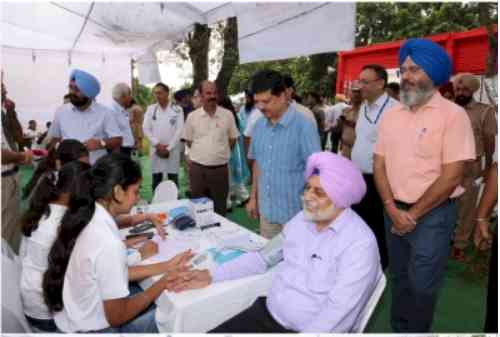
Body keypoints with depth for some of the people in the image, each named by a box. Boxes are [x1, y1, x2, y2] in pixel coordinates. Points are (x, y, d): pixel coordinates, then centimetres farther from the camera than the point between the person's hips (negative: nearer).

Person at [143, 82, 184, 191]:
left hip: (172, 150, -2)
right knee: (156, 179, 7)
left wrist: (168, 148, -10)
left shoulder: (177, 109, 0)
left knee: (173, 179, 3)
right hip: (156, 150, 2)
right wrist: (157, 145, -8)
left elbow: (179, 130, -6)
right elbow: (146, 129, 2)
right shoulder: (150, 109, 7)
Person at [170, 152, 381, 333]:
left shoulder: (360, 243, -18)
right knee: (213, 332, -5)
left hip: (306, 330, -5)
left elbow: (338, 311, -23)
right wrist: (211, 275, 4)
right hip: (266, 313, 6)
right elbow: (263, 257, 10)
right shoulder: (302, 219, 4)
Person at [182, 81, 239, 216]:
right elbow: (188, 140, 10)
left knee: (220, 208, 11)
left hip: (220, 168, 0)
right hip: (197, 169, 1)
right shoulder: (192, 116, 0)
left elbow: (233, 138, 8)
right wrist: (201, 152, 9)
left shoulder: (227, 115, -1)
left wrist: (220, 153, 8)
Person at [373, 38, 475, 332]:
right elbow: (379, 164, 3)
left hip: (433, 213, -4)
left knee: (421, 284, 1)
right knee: (400, 280, 17)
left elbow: (451, 176, -15)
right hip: (395, 212, 5)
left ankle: (417, 331, 27)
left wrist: (413, 214, -11)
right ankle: (399, 329, 36)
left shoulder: (453, 114, -11)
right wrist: (392, 209, -9)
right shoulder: (391, 115, 5)